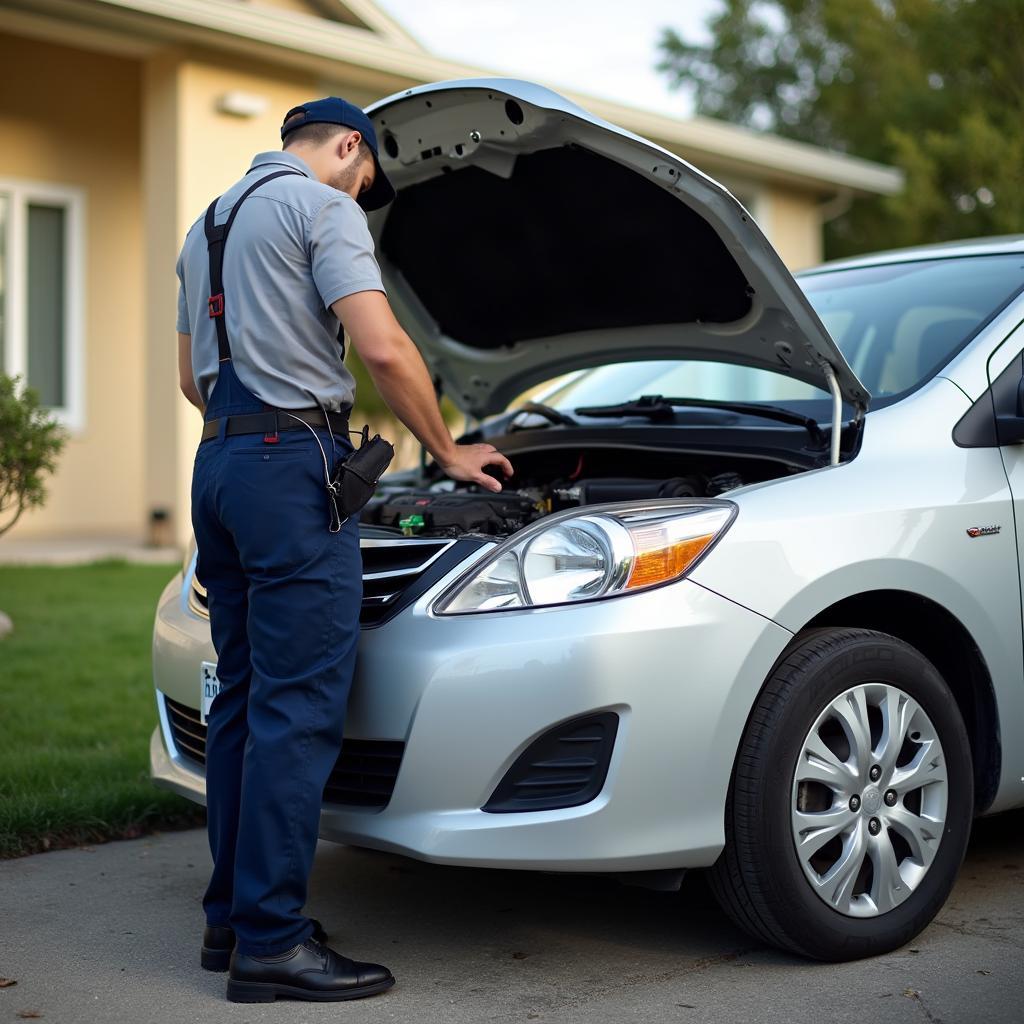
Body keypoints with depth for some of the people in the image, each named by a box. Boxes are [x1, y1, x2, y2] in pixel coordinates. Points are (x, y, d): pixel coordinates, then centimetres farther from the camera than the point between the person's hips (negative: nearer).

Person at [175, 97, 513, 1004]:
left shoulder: (209, 225, 24)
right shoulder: (322, 205, -4)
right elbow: (384, 349, -15)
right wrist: (448, 452, -3)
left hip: (220, 462, 10)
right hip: (295, 463, -9)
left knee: (244, 698, 13)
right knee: (299, 706, -8)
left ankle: (232, 917, 19)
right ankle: (270, 943, -5)